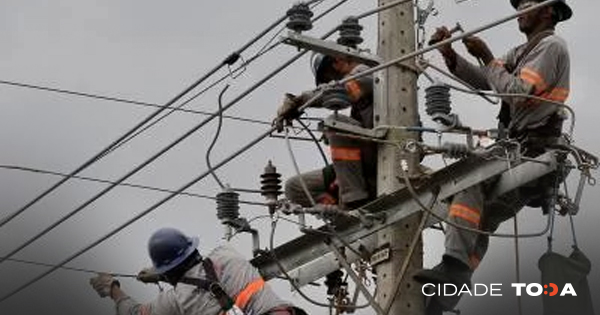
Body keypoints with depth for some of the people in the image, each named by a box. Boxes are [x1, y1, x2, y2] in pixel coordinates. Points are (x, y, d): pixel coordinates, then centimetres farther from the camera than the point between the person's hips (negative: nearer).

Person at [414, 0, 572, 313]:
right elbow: (483, 80, 14)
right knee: (481, 223, 10)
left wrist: (487, 57, -8)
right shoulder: (523, 52, 24)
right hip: (515, 151, 10)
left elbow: (517, 93, -17)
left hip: (533, 152, -10)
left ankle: (454, 265, -39)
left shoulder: (552, 46, -5)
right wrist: (448, 53, 2)